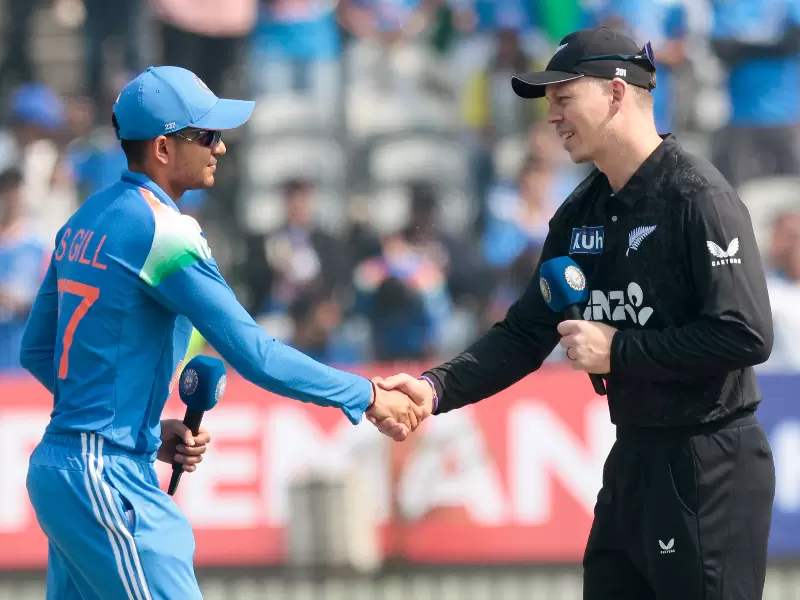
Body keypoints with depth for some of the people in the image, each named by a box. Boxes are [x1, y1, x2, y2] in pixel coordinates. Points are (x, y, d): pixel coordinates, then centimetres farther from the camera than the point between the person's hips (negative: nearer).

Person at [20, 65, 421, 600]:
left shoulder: (86, 221, 13)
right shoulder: (159, 229, -15)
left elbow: (37, 351, 20)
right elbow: (254, 355, -19)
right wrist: (367, 397, -11)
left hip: (57, 469, 10)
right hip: (108, 479, -10)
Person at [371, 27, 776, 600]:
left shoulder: (699, 197, -15)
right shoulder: (582, 213, 10)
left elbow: (746, 336, -22)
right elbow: (525, 334, 10)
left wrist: (618, 351, -16)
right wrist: (437, 389, -6)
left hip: (710, 467, -8)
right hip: (632, 460, 8)